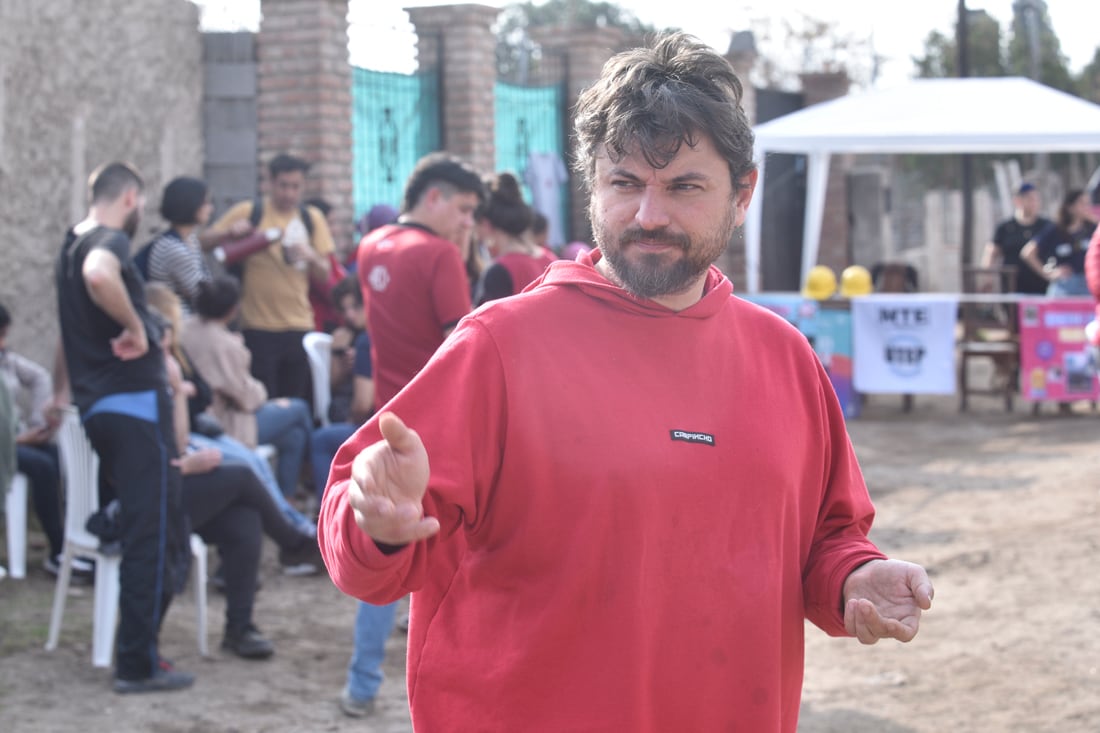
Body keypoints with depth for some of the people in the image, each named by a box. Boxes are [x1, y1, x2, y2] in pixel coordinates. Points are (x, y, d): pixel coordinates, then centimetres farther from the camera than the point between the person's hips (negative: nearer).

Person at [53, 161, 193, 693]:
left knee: (142, 528, 17)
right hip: (134, 403, -9)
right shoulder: (111, 242, -12)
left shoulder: (71, 245, 18)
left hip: (97, 405, 9)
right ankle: (138, 665, -2)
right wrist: (133, 327, -24)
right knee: (153, 535, -4)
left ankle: (138, 649, 20)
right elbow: (98, 276, -38)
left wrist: (62, 393, 44)